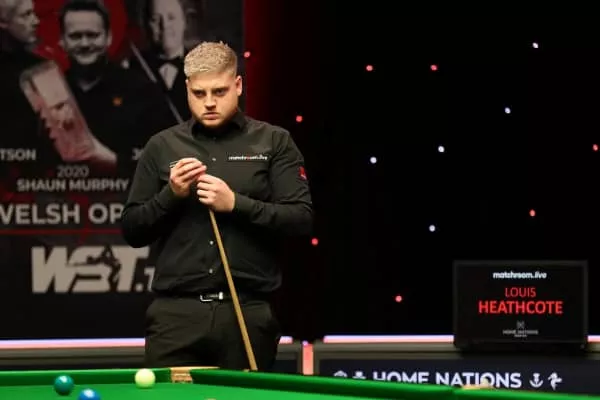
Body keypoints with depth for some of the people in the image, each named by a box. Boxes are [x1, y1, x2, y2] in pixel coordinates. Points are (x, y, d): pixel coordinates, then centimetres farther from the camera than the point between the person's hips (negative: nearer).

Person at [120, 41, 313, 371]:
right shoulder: (162, 147, 10)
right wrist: (171, 195, -6)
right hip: (176, 312, 1)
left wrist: (236, 204, -13)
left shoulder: (274, 143, 6)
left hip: (249, 311, -1)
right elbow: (131, 231, 11)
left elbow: (302, 220, -2)